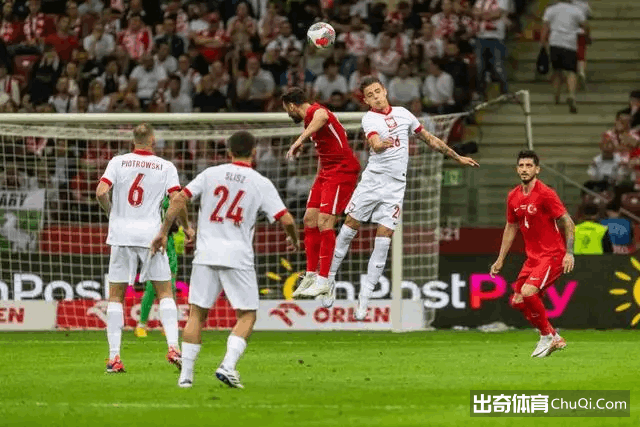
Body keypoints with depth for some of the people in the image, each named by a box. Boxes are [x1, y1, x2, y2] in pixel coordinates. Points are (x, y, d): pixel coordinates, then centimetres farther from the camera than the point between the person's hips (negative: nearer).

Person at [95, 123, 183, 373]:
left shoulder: (118, 162, 2)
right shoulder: (166, 167, 1)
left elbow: (101, 192, -9)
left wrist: (111, 212, 9)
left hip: (121, 233, 1)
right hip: (151, 234, -1)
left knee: (116, 296, 7)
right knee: (165, 292, 10)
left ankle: (114, 357, 1)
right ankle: (173, 347, -5)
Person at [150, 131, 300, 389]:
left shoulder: (210, 174, 6)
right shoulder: (261, 184, 0)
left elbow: (178, 200, 1)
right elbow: (286, 220, -3)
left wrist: (164, 231, 10)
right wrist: (293, 239, 18)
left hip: (206, 254, 2)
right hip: (238, 258, -2)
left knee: (196, 313, 9)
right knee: (246, 316, 7)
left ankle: (186, 374, 7)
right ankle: (228, 366, -11)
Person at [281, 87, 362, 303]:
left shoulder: (316, 111, -17)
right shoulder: (310, 119, 16)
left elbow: (322, 117, -44)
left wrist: (300, 139, -54)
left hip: (343, 170, -11)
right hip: (327, 171, 11)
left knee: (324, 222, -17)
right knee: (310, 218, 9)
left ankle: (323, 281, -16)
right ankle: (311, 275, 17)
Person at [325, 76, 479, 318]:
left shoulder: (403, 114, 10)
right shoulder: (369, 119, -3)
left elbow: (429, 139, 22)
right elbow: (375, 144, -23)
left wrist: (457, 157, 26)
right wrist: (381, 144, -48)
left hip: (395, 186, 2)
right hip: (373, 178, -2)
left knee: (383, 238, -5)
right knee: (351, 225, -1)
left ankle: (365, 295, -4)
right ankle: (330, 276, 16)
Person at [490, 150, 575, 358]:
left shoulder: (545, 194, -14)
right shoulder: (513, 197, 8)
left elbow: (568, 223, -12)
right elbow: (511, 228, 20)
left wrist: (569, 253, -20)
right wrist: (500, 260, 19)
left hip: (552, 255, -8)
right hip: (533, 257, 8)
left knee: (528, 292, -25)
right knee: (517, 301, 4)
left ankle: (547, 336, -7)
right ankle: (554, 338, 17)